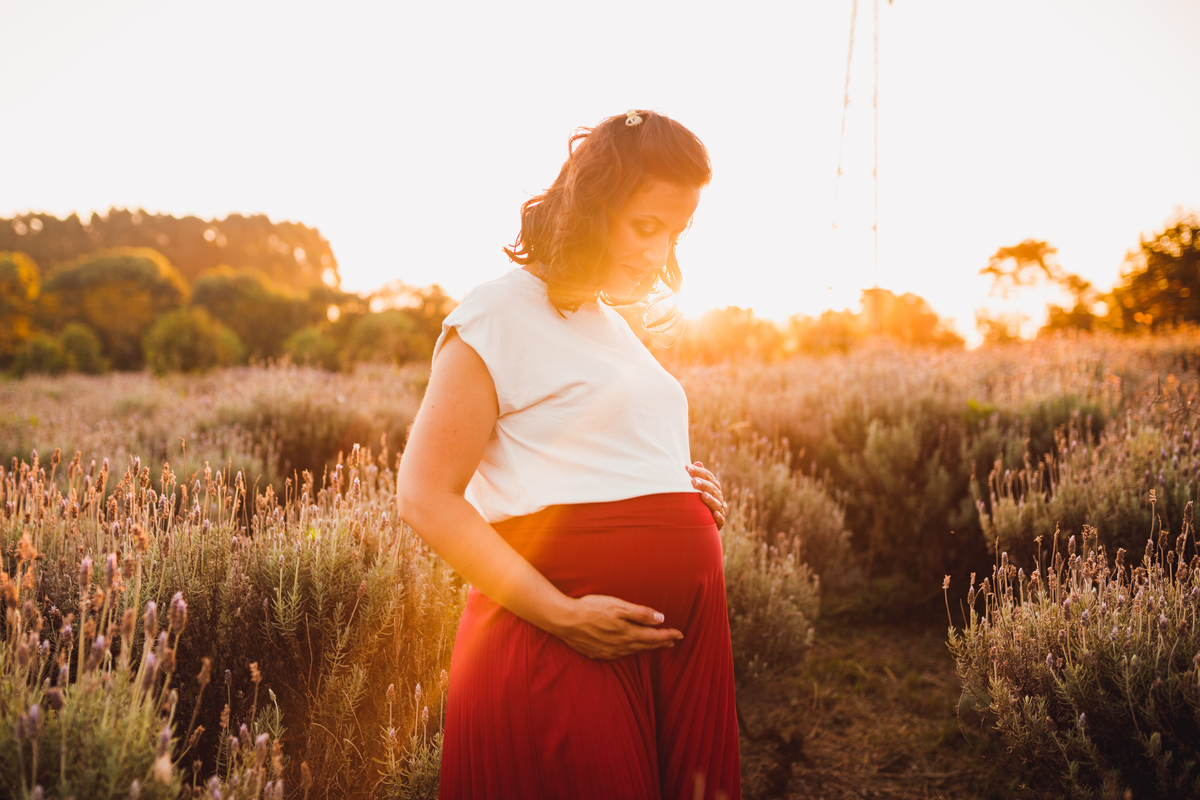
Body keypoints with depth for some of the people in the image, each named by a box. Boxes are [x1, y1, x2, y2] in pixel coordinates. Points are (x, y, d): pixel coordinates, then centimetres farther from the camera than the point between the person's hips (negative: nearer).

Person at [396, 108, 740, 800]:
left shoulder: (614, 323, 19)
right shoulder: (500, 313, -7)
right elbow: (427, 497, -13)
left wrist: (684, 495, 9)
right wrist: (561, 615, -20)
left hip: (683, 635, 8)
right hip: (565, 643, -8)